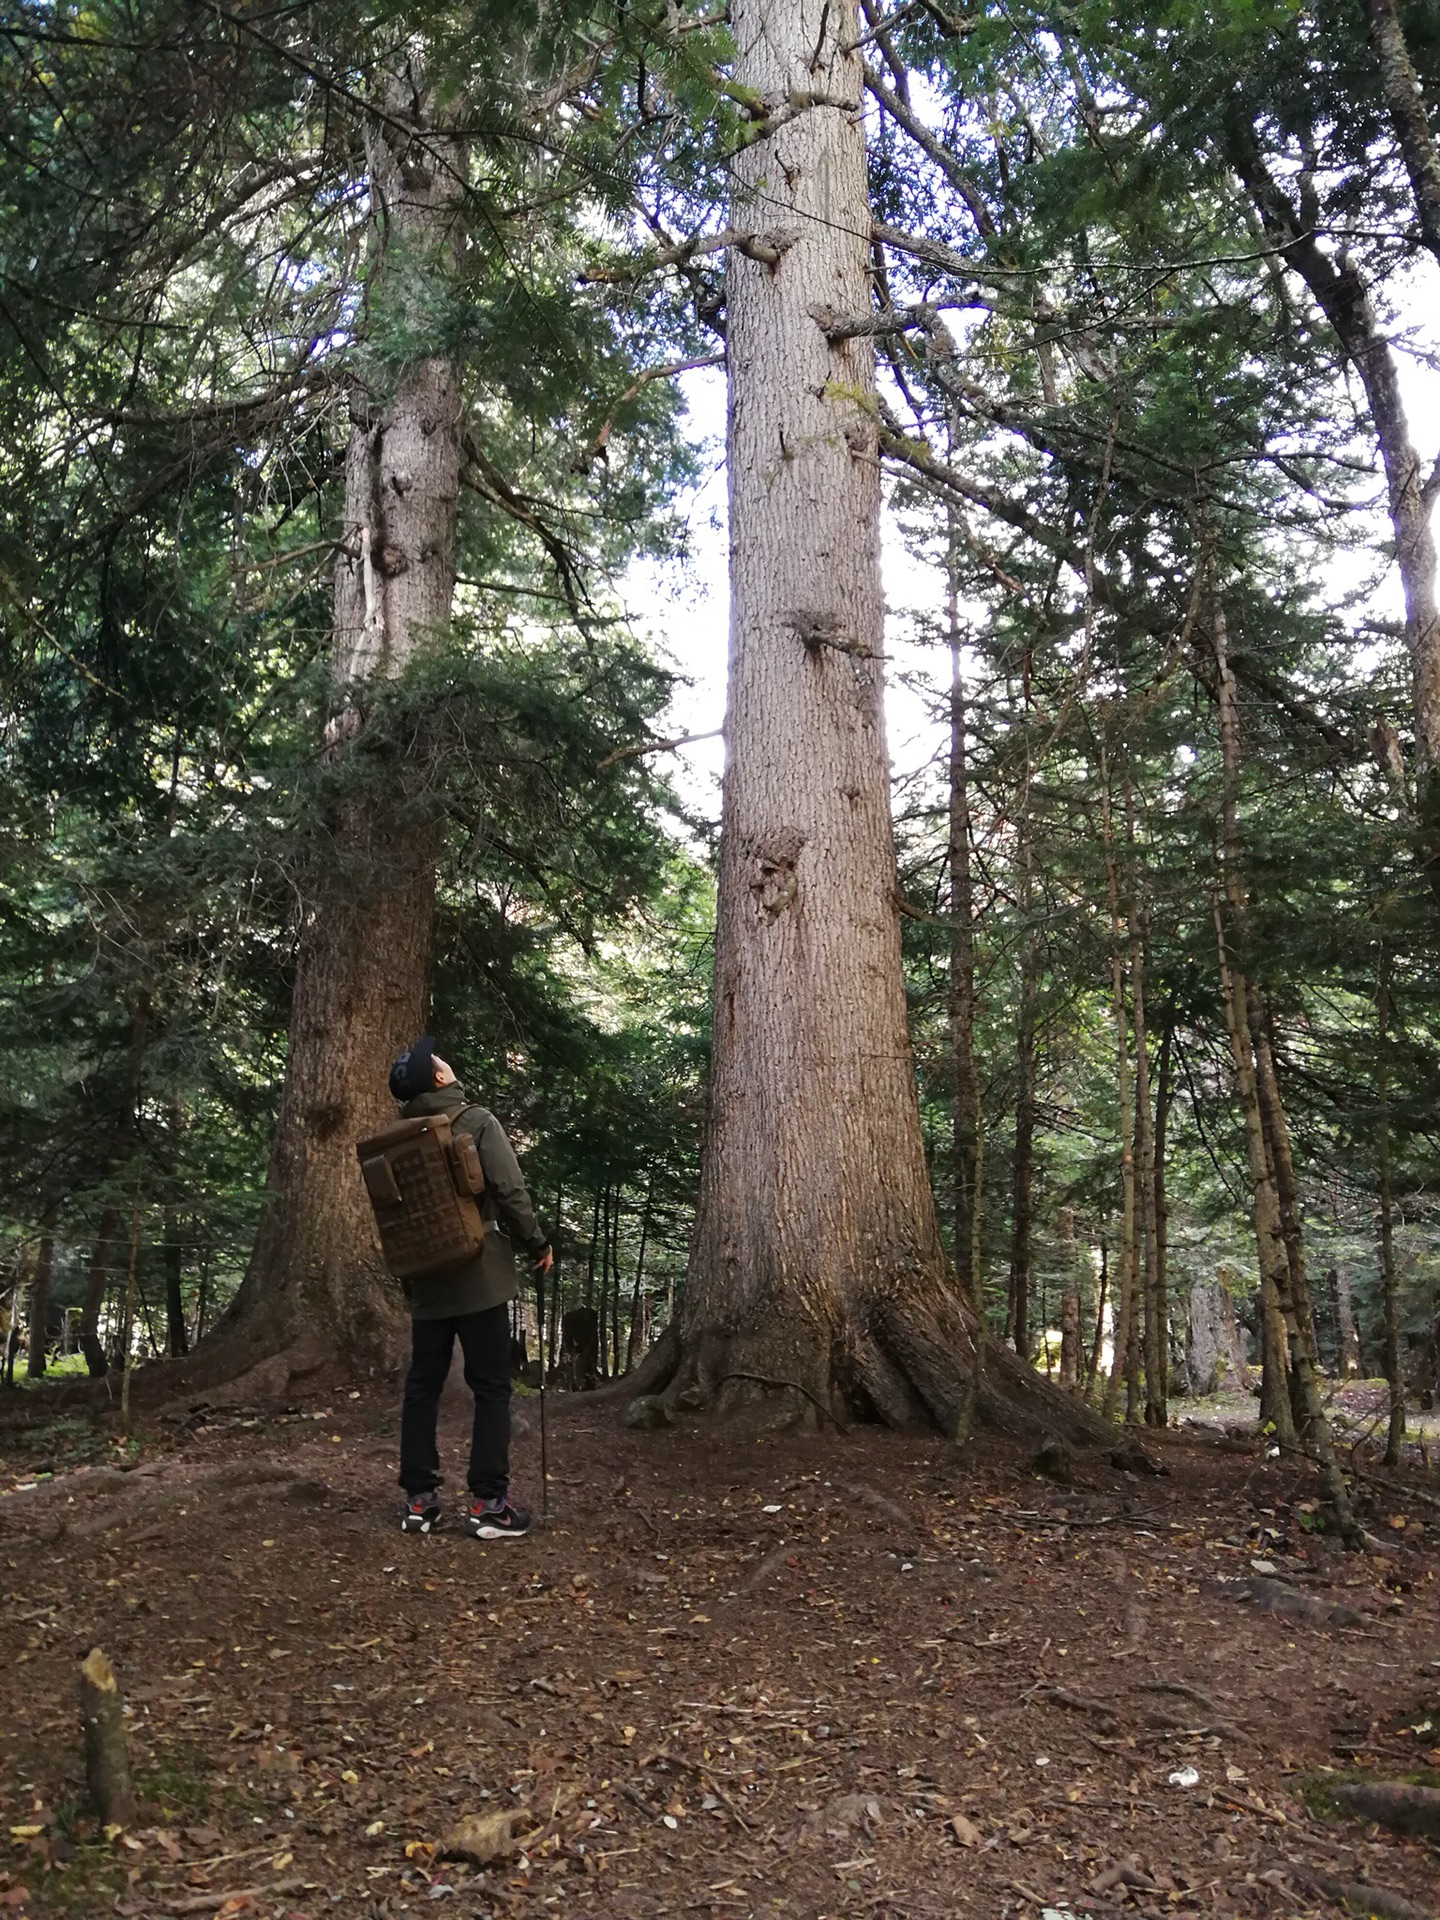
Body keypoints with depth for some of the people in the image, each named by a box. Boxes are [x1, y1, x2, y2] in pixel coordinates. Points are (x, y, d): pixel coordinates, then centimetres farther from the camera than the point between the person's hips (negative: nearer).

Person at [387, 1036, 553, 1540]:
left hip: (426, 1278, 5)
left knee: (422, 1385, 11)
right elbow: (510, 1192, -15)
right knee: (491, 1386, 0)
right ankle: (488, 1503, -1)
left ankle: (420, 1499, 13)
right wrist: (537, 1244, -2)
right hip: (479, 1274, -5)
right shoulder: (477, 1123, -10)